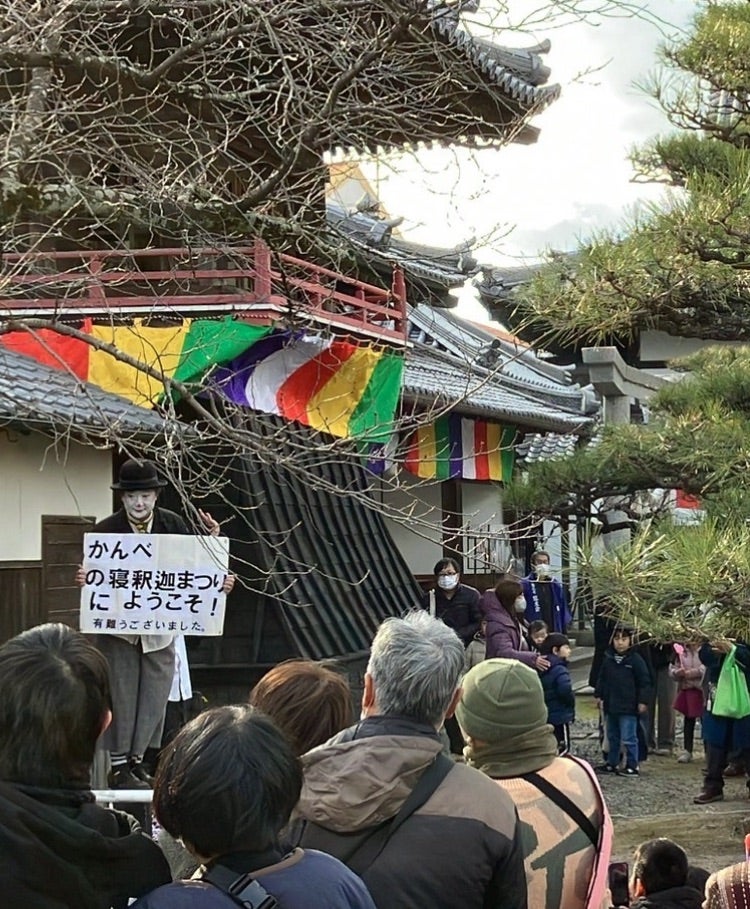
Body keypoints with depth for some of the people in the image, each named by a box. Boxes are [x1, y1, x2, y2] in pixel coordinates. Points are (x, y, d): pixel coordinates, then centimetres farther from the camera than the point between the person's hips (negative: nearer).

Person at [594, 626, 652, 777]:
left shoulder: (636, 660, -10)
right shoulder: (608, 659, 6)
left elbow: (645, 682, -8)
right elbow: (602, 679, 17)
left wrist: (643, 701, -11)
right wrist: (598, 695, 12)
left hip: (628, 708, -6)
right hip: (611, 706, 6)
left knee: (628, 738, -4)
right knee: (612, 737, 17)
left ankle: (632, 766, 4)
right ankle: (612, 763, 28)